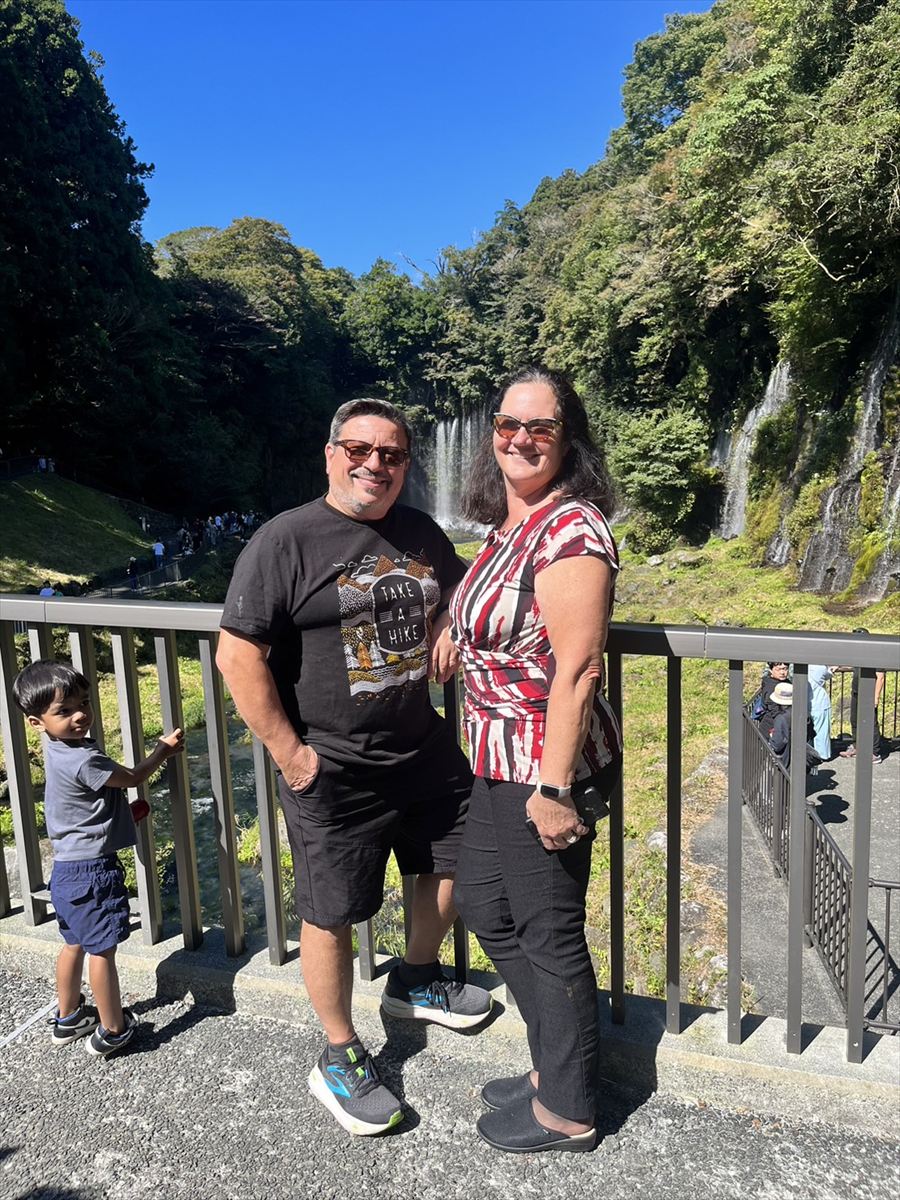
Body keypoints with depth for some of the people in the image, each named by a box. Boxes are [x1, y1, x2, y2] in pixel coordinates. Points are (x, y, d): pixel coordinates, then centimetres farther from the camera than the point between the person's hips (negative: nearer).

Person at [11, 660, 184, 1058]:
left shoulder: (62, 748, 4)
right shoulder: (82, 760, -26)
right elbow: (133, 778, -12)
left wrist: (124, 812, 9)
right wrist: (164, 749, 1)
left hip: (67, 869, 10)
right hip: (92, 871, -10)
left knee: (75, 945, 24)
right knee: (101, 952, 5)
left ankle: (68, 1018, 40)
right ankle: (112, 1031, 19)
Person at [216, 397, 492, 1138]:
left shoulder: (419, 531, 3)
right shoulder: (286, 540, -15)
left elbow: (460, 579, 21)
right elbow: (238, 656, -17)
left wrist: (449, 620, -1)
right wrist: (289, 752, -16)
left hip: (425, 750, 7)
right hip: (334, 773, -6)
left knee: (458, 862, 21)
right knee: (331, 914, 7)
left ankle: (415, 982, 49)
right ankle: (340, 1060, 32)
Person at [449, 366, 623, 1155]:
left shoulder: (570, 528, -19)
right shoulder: (508, 524, 10)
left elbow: (577, 669, -23)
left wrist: (553, 787, -23)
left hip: (542, 771, -10)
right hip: (502, 764, 10)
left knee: (549, 935, 8)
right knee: (481, 905, 23)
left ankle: (567, 1112, 33)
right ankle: (555, 1065, 43)